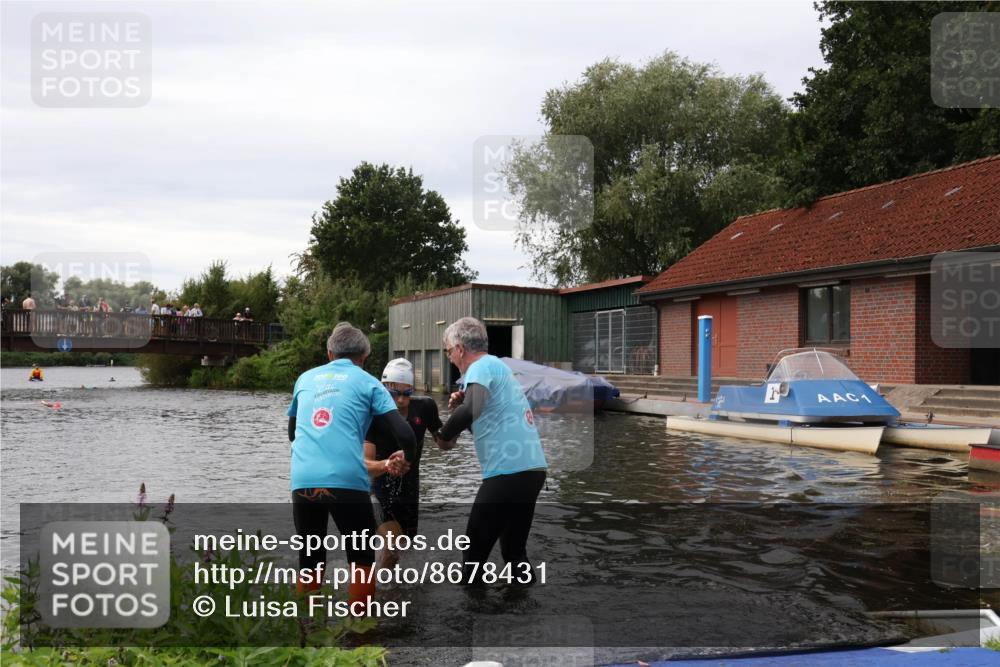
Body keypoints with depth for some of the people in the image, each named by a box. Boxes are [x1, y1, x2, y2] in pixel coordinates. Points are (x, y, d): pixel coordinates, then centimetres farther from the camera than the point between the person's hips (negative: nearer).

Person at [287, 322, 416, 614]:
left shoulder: (306, 378, 20)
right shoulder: (368, 382, 9)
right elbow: (404, 435, -1)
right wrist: (406, 457, 21)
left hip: (302, 481, 3)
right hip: (347, 481, -3)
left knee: (309, 562, 18)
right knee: (362, 559, 15)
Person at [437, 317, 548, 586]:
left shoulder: (481, 367, -9)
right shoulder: (497, 365, 20)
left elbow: (471, 410, -28)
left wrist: (445, 433, -12)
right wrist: (461, 404, 8)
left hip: (509, 472, -9)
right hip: (532, 469, 9)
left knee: (475, 550, 5)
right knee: (515, 549, 18)